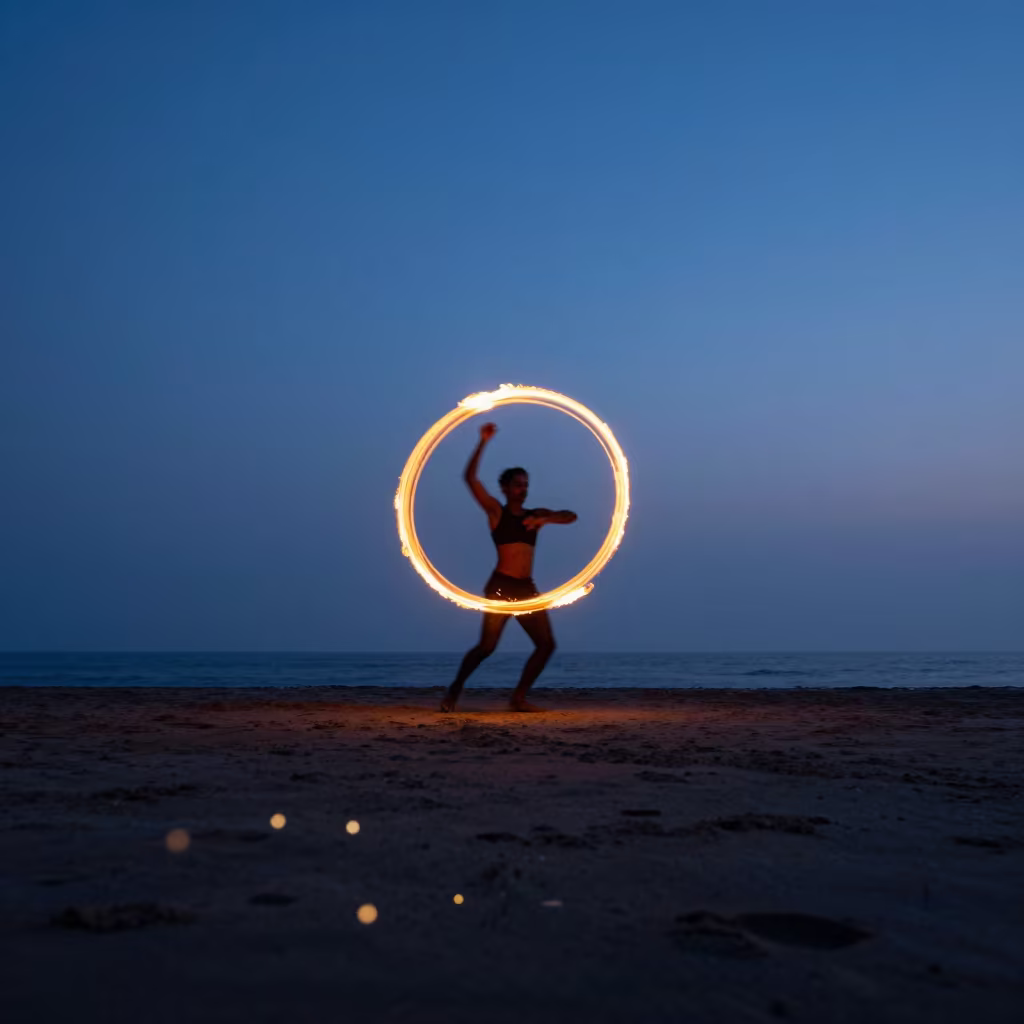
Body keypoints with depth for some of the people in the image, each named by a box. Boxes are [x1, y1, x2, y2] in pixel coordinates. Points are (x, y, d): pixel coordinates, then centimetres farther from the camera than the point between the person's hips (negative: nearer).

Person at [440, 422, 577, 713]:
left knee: (546, 644, 3)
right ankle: (454, 690, 4)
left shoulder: (534, 514, 16)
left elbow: (570, 516, 7)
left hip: (527, 589, 6)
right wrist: (483, 443, -15)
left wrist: (545, 518, -12)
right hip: (501, 586, -6)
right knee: (487, 646, -14)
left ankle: (519, 698, 10)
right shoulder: (495, 510, 3)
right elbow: (470, 477, -8)